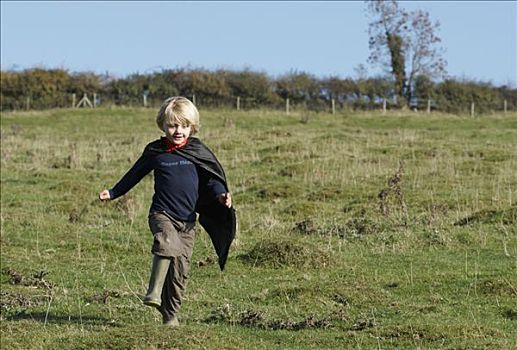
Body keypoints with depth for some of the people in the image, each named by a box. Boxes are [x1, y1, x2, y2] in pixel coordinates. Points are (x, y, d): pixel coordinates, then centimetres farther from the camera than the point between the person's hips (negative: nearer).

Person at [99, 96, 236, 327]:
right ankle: (154, 293, -34)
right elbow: (135, 174, 18)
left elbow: (212, 178, 10)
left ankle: (170, 315, 14)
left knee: (181, 267, 1)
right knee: (167, 243, -34)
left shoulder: (198, 151, 5)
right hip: (162, 213, -2)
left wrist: (221, 194, -10)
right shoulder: (155, 151, 5)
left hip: (187, 220, 2)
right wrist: (113, 193, 19)